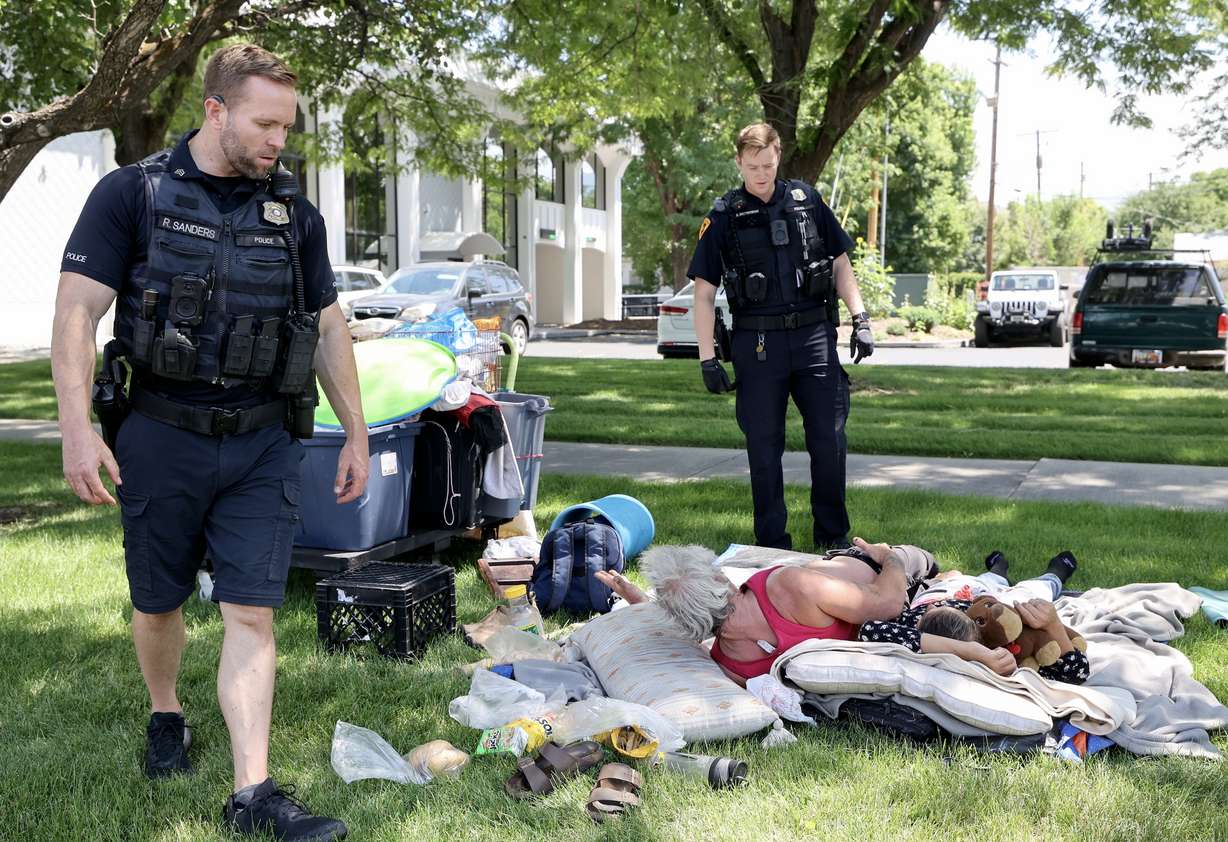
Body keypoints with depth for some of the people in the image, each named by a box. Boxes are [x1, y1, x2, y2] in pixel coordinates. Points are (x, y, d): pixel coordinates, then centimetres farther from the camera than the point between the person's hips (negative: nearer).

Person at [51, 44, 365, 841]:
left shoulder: (296, 216, 8)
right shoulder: (132, 194, -3)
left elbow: (329, 328, 14)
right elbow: (77, 312, -8)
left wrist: (357, 434, 12)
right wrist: (78, 427, -18)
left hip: (264, 446, 2)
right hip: (163, 438, -2)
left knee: (252, 615, -3)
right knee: (159, 602, 14)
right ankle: (166, 716, 41)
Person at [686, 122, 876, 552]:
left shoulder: (807, 200, 8)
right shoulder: (723, 217, 2)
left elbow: (840, 263, 14)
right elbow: (704, 293, 2)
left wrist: (860, 319, 4)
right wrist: (707, 359, -4)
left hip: (814, 334, 1)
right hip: (757, 342, -1)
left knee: (829, 437, 2)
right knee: (764, 444, 5)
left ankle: (833, 536, 18)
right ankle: (772, 542, 17)